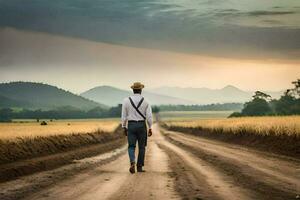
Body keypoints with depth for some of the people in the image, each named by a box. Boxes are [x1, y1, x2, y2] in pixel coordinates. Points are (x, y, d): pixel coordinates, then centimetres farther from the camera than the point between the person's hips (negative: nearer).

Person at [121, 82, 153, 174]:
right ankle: (139, 167, 14)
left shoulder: (126, 100, -3)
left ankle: (132, 163, -23)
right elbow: (149, 116, -7)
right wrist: (150, 129, 2)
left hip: (131, 126, 0)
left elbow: (124, 116, 0)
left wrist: (124, 128, 9)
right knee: (142, 147, 13)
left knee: (131, 147, 4)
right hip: (141, 126, 0)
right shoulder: (145, 101, -4)